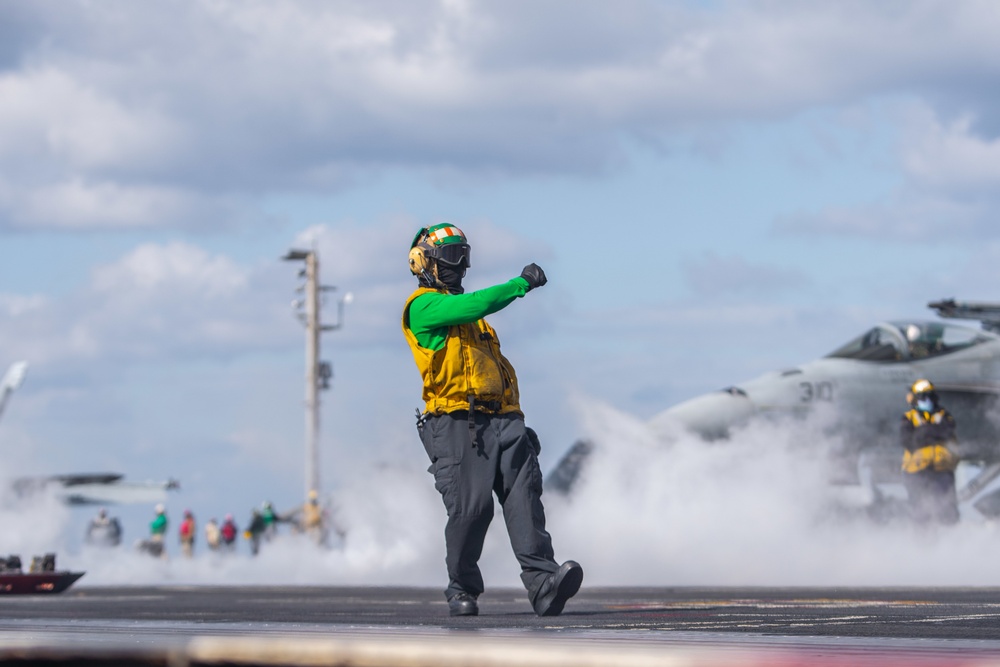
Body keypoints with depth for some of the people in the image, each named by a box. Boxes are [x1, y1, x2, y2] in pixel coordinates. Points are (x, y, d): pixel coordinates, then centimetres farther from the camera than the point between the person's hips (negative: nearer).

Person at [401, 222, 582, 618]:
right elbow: (471, 306, -15)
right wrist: (522, 283, -11)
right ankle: (461, 589, 6)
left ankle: (543, 584, -25)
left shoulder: (472, 316, 30)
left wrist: (515, 422, 25)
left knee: (524, 493, -12)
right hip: (456, 422, -7)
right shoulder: (423, 306, 3)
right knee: (470, 507, -12)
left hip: (500, 420, 7)